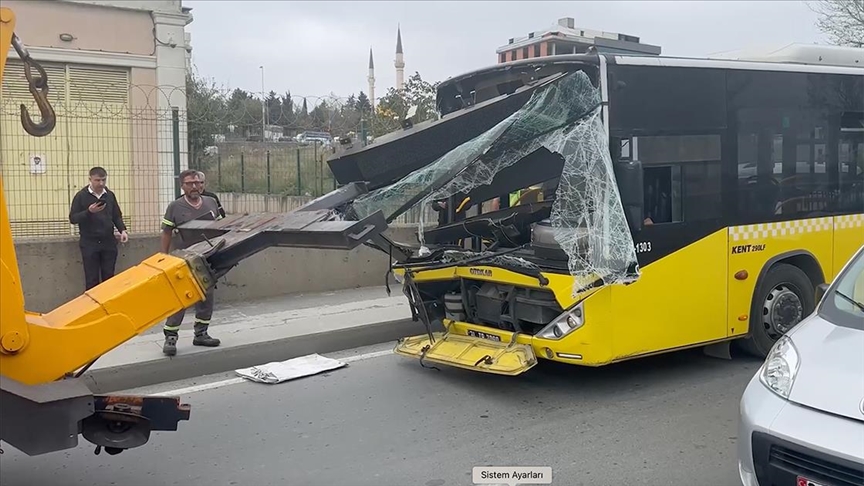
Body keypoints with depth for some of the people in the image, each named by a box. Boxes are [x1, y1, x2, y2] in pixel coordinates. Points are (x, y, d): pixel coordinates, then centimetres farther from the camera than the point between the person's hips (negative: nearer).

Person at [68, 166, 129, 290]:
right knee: (92, 279, 2)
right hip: (89, 243, -3)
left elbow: (117, 216, 13)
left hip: (108, 242, 3)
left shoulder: (110, 195, 6)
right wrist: (89, 212, -21)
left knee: (109, 277, 7)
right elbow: (73, 218, -6)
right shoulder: (81, 196, -5)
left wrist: (122, 230, -3)